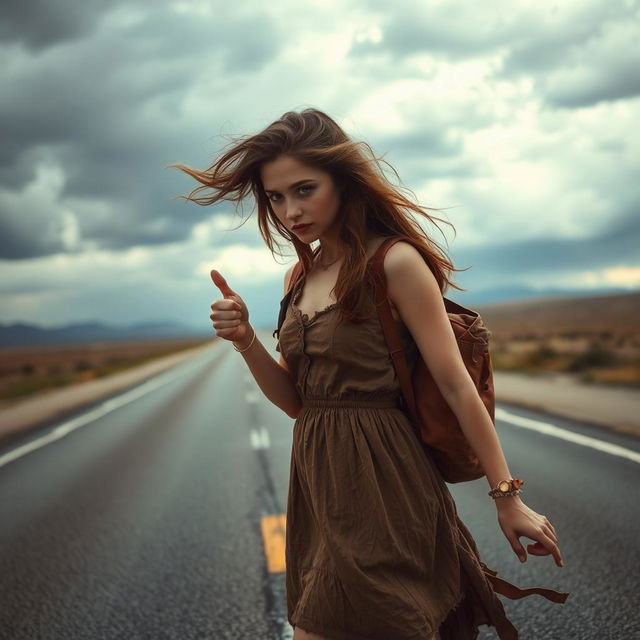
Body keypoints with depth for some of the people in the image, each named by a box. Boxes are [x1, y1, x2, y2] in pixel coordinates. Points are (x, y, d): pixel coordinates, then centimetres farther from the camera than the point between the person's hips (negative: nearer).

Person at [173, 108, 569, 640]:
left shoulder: (394, 263, -11)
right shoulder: (299, 278, 11)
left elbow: (456, 384, -11)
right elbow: (296, 401, 11)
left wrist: (508, 498, -10)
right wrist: (245, 340, -5)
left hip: (380, 485, -7)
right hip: (319, 484, 7)